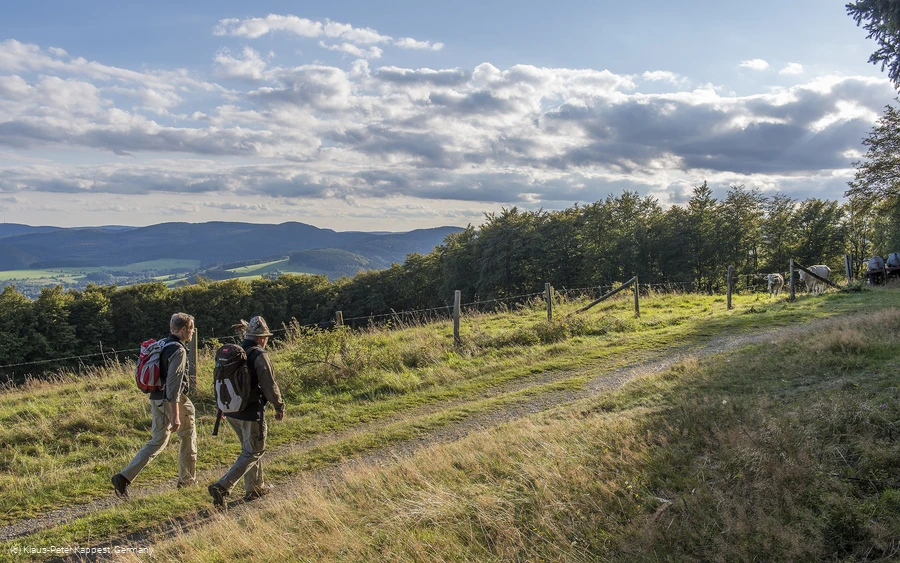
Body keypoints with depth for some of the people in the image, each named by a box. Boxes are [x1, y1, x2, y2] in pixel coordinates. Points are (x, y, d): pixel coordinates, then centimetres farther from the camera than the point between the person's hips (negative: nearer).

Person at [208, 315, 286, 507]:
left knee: (249, 448, 22)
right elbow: (270, 386, -16)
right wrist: (280, 406, -3)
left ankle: (255, 488, 31)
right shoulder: (259, 355, -17)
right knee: (252, 453, 5)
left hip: (231, 411, 8)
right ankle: (222, 487, -6)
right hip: (251, 412, -8)